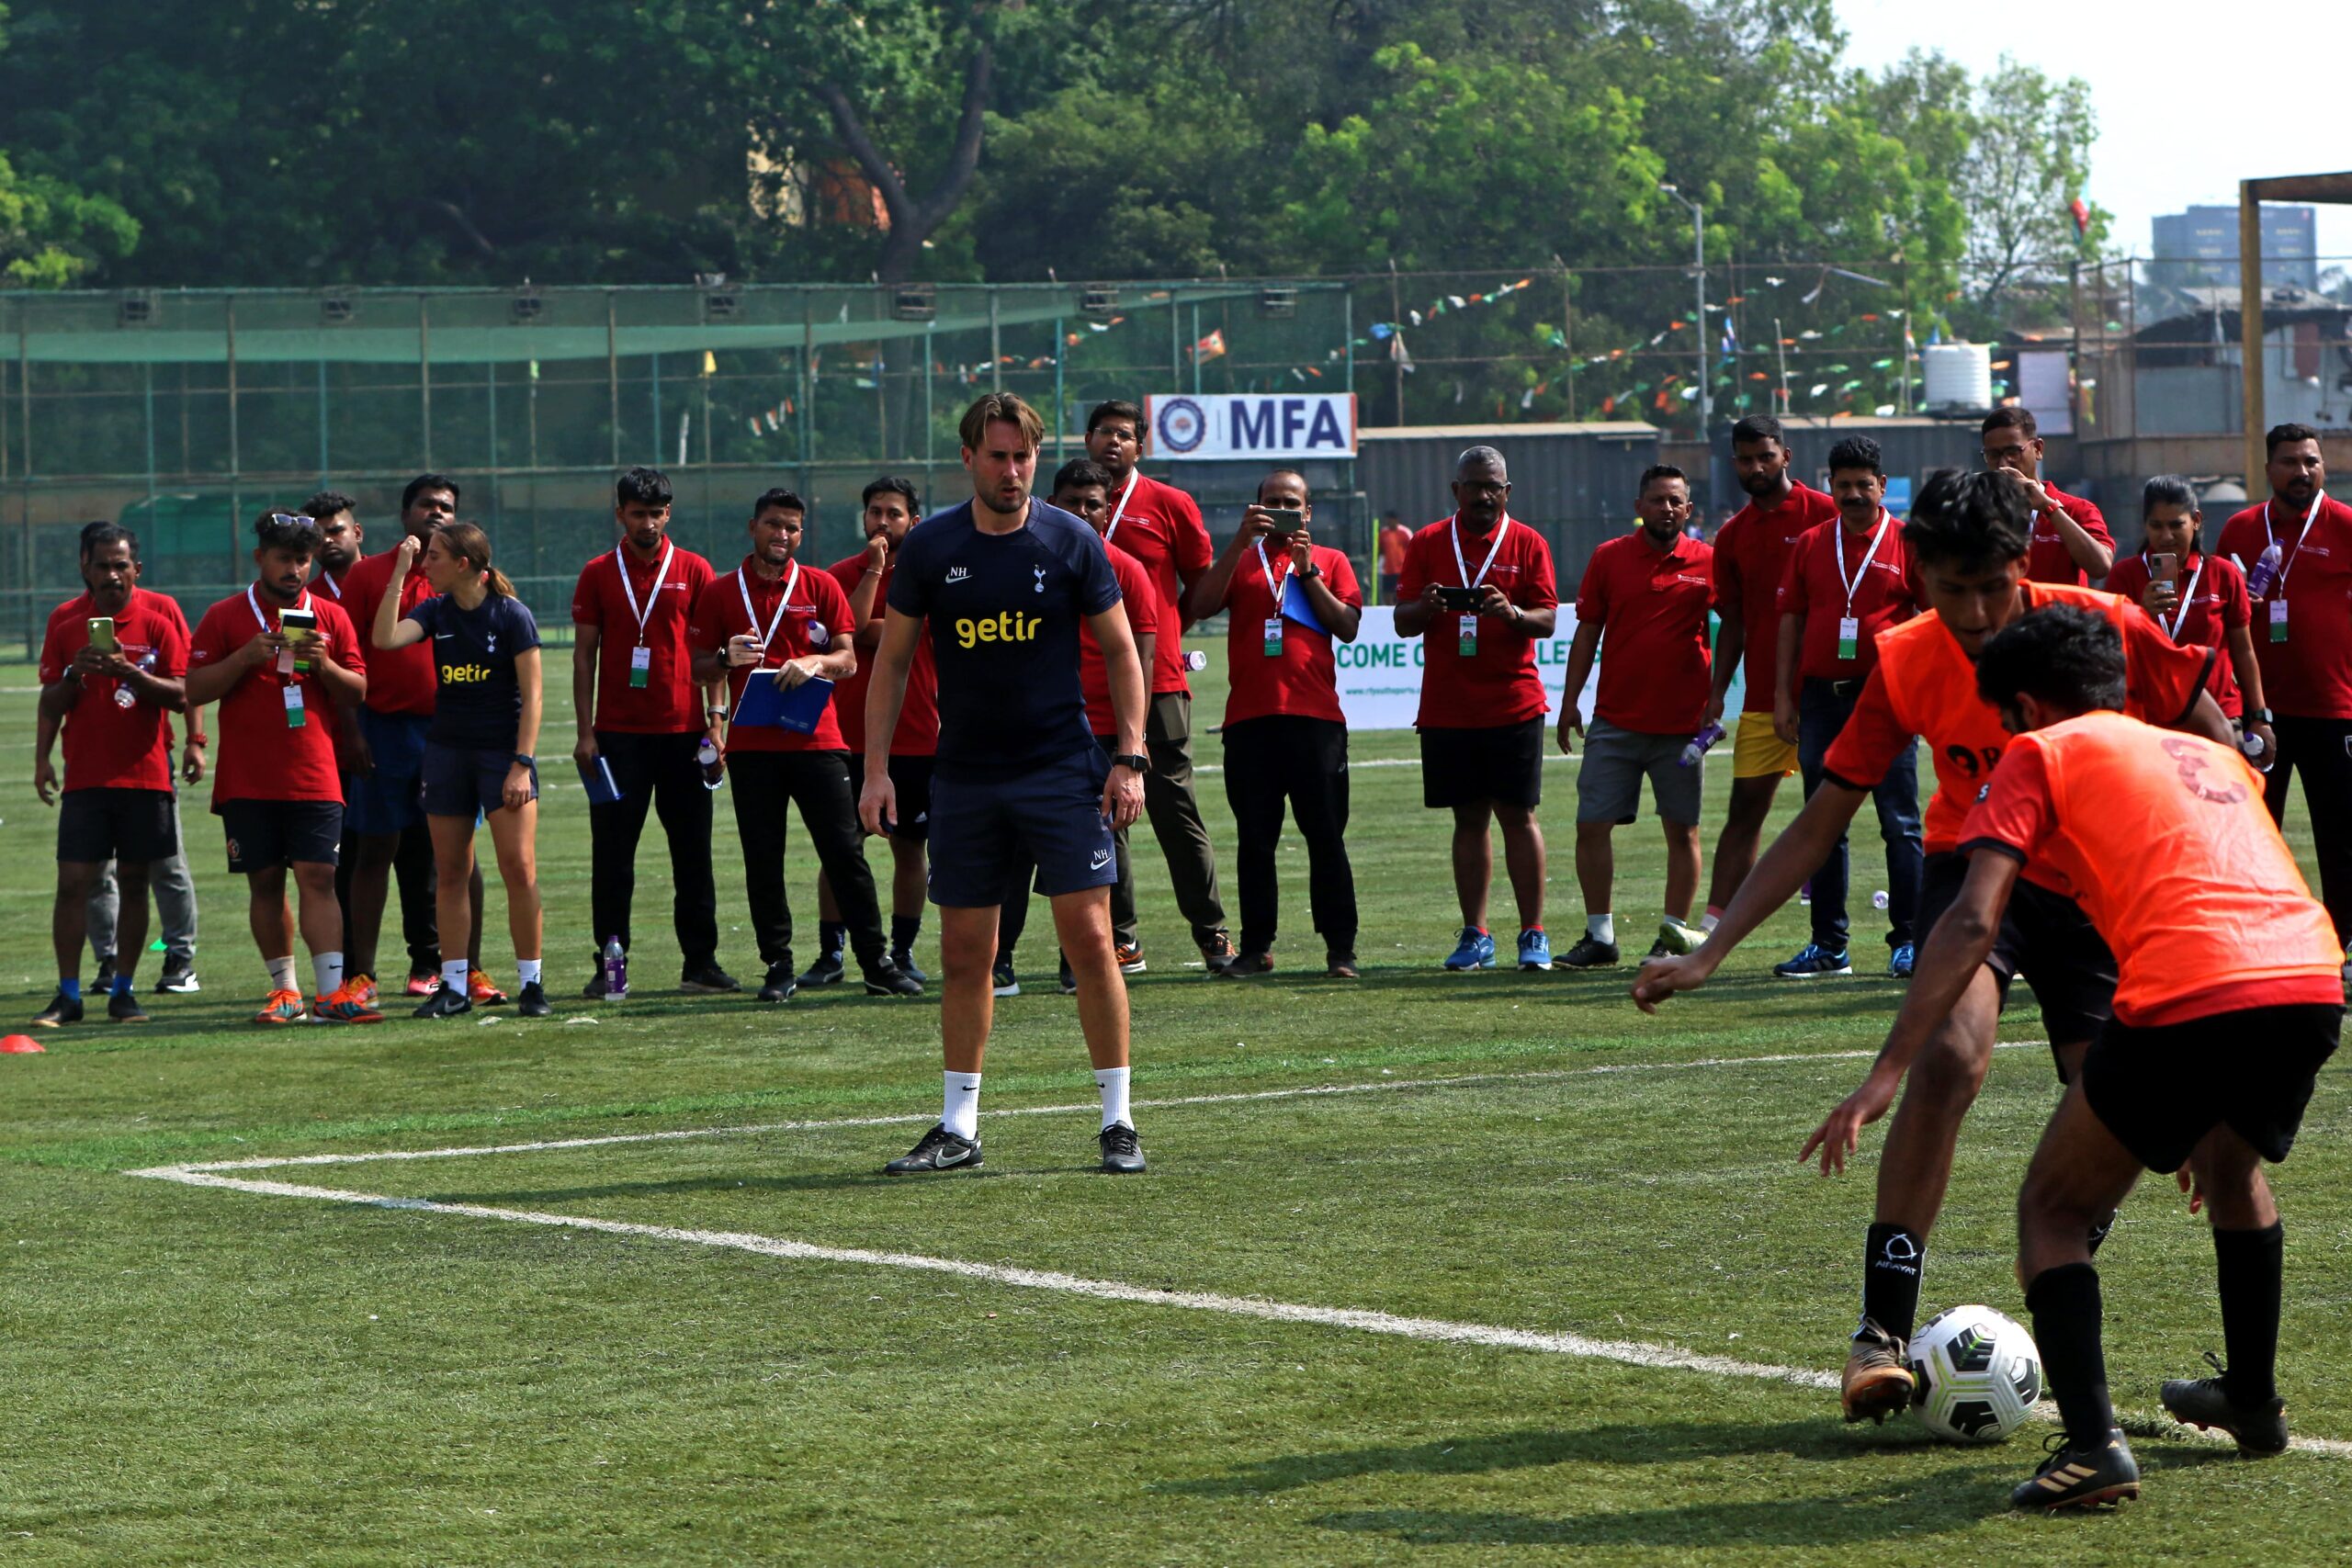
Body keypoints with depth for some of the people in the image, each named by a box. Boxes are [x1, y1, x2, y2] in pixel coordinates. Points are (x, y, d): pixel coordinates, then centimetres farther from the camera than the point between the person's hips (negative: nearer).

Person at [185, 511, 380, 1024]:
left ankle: (331, 992, -13)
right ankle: (284, 989, 12)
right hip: (247, 782, 0)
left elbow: (357, 692, 10)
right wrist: (246, 658, -14)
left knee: (318, 877, -9)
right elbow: (195, 689, 0)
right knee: (265, 883, 3)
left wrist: (324, 664, -10)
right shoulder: (224, 618, 5)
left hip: (314, 779, 0)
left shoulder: (331, 617, 9)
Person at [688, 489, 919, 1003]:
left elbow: (848, 660, 5)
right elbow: (699, 672, 9)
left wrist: (814, 662, -16)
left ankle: (878, 965, 1)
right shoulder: (720, 594, 8)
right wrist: (727, 660, -13)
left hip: (817, 742, 0)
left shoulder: (821, 588, 8)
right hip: (752, 745, 1)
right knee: (763, 862, 0)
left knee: (845, 853, -3)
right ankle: (778, 967, 6)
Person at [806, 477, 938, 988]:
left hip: (916, 736, 0)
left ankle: (903, 952, 14)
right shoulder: (842, 575, 5)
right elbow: (854, 624, -12)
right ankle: (831, 953, 3)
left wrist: (867, 630, -8)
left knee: (911, 846, 5)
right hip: (850, 732, 0)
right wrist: (875, 567, -12)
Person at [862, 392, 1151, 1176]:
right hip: (965, 778, 2)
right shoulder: (929, 547, 1)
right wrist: (876, 768, 1)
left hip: (1063, 769, -2)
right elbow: (892, 660, 8)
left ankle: (1118, 1121, 0)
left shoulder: (1070, 541, -3)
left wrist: (1130, 758, -5)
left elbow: (1120, 649, 4)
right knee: (964, 955, 5)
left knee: (1089, 937, -8)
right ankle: (958, 1127, 14)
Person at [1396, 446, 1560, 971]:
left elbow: (1548, 619, -3)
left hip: (1514, 704, -2)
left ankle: (1534, 934, 1)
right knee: (1468, 819, 5)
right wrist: (1425, 607, -16)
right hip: (1446, 706, 2)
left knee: (1518, 814, -3)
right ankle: (1475, 936, 9)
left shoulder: (1527, 544, 3)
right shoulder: (1428, 543, 8)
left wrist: (1512, 613, -24)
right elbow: (1402, 622, 6)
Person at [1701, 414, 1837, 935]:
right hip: (1761, 695, 4)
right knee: (1745, 809, 3)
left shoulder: (1825, 515, -2)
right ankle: (1712, 924, 1)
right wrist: (1717, 691, 7)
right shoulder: (1732, 536, 13)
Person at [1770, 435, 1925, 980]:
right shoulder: (1810, 546, 11)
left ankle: (1909, 941, 0)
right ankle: (1828, 945, 13)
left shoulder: (1906, 543, 0)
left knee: (1899, 822, -4)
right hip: (1821, 695, 4)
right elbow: (1791, 619, 12)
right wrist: (1783, 694, 6)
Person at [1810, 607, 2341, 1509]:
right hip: (2315, 985, 7)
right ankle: (2254, 1398, 48)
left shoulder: (2041, 754, 14)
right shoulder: (2213, 755, 33)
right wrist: (2208, 1114, 49)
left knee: (2053, 1209, 10)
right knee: (2232, 1164, 37)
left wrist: (1884, 1076, -4)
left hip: (2188, 997, -6)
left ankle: (2093, 1444, -8)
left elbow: (1972, 922, 0)